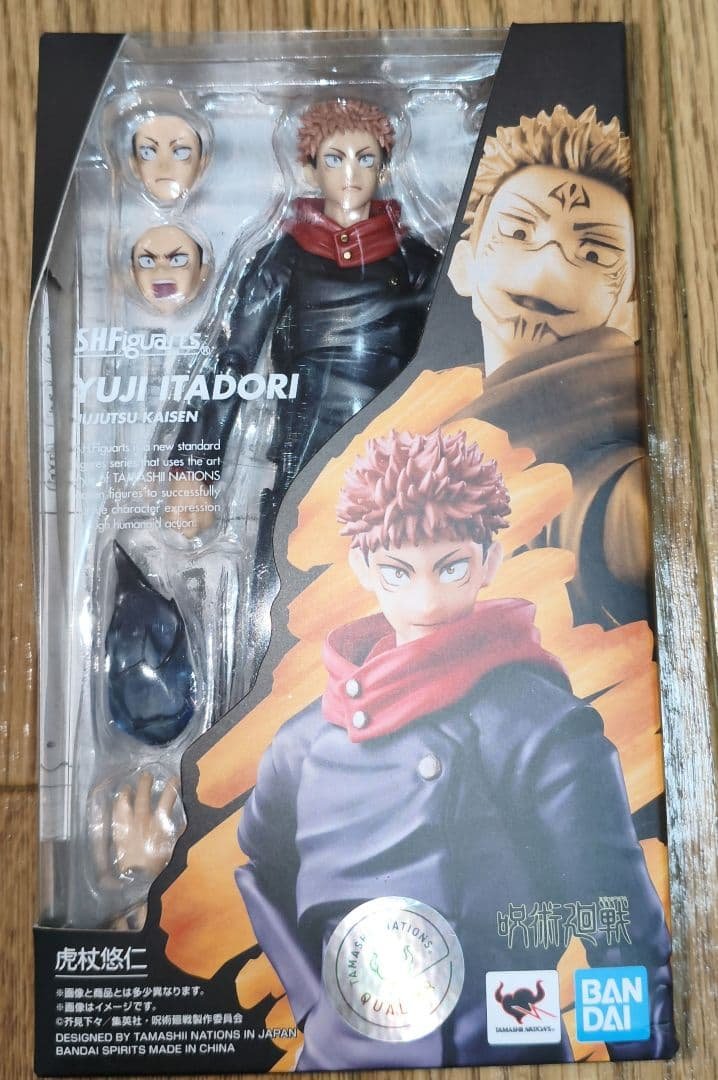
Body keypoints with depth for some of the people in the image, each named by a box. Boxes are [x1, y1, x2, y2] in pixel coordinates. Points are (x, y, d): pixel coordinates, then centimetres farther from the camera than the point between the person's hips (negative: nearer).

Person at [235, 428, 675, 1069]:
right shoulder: (311, 740, -4)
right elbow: (261, 872, 11)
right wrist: (323, 1010, 2)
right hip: (335, 1055, 4)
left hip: (494, 1050, -4)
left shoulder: (543, 728, -18)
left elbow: (627, 945, -15)